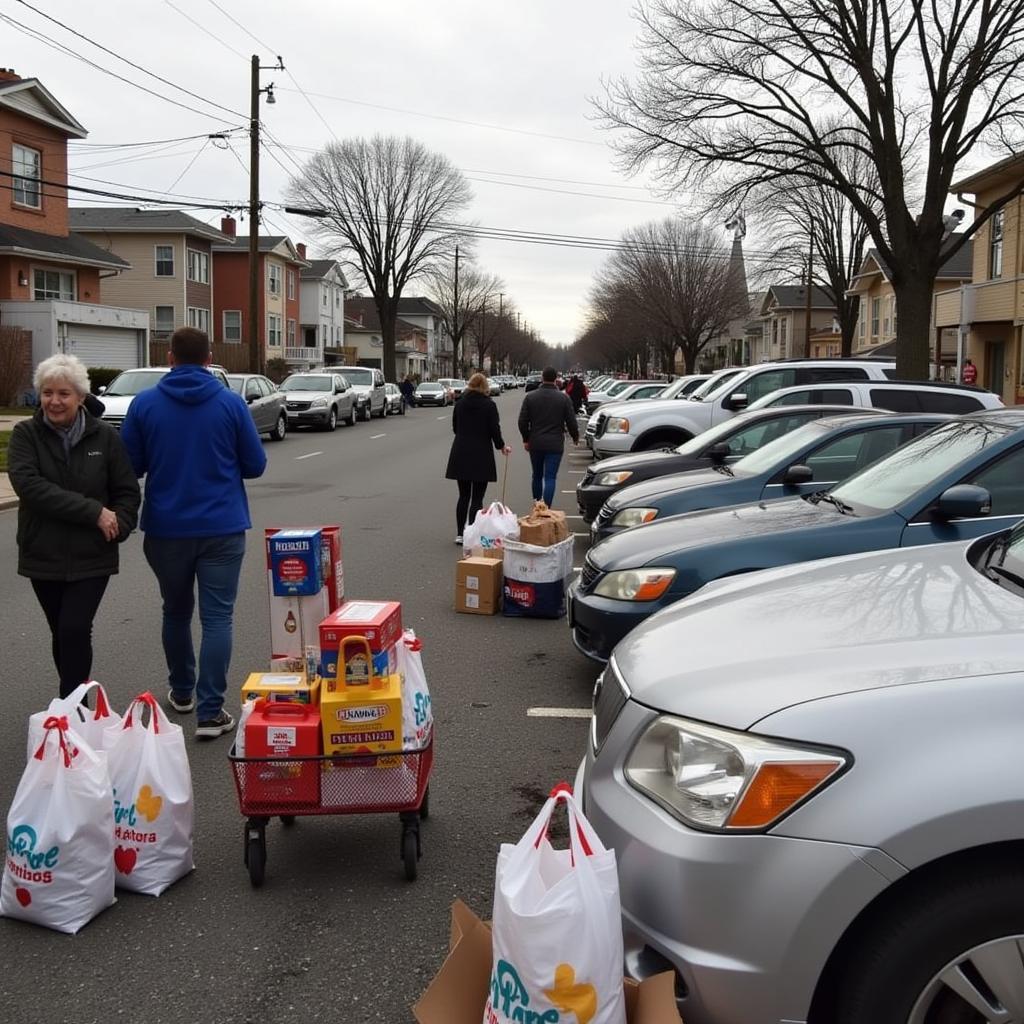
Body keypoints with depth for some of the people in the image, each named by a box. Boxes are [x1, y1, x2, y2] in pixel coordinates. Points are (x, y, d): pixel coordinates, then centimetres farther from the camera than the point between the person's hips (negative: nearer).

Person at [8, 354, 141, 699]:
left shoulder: (105, 437, -2)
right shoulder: (25, 434, -4)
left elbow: (128, 491, 3)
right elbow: (28, 484, -19)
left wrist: (118, 524, -18)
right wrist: (93, 512, -24)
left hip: (92, 557, -1)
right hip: (44, 555, 2)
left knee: (75, 630, -13)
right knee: (61, 634, 13)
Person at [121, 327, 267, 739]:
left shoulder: (144, 404, -4)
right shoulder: (231, 403, -6)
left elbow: (130, 466, 1)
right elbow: (255, 465, -1)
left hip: (166, 528, 2)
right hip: (221, 527, -2)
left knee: (176, 611, 20)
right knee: (216, 617, 1)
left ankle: (182, 692, 36)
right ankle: (210, 711, -4)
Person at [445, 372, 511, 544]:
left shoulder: (460, 403, 4)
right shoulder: (489, 405, -8)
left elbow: (455, 427, 11)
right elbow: (494, 430, -8)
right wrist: (501, 446, 10)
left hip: (460, 455, 4)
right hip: (481, 456, -4)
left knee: (463, 496, 13)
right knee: (477, 498, 1)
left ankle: (460, 534, 14)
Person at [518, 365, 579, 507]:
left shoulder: (530, 397, -1)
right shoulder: (564, 398, -5)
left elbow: (522, 421, 0)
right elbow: (571, 422, -2)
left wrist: (526, 439, 14)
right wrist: (575, 437, 16)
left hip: (535, 444, 2)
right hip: (555, 445, -2)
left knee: (537, 475, 18)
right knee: (550, 478, -2)